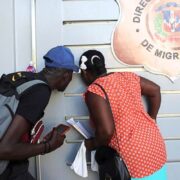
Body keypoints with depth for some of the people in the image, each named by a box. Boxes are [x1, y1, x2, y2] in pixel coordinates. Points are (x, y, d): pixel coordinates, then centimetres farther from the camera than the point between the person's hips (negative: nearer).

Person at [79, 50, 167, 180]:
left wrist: (92, 144, -3)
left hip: (135, 162, -7)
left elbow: (106, 131, -23)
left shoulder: (94, 91, -15)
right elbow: (155, 90, 15)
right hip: (155, 148, 7)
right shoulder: (127, 76, 5)